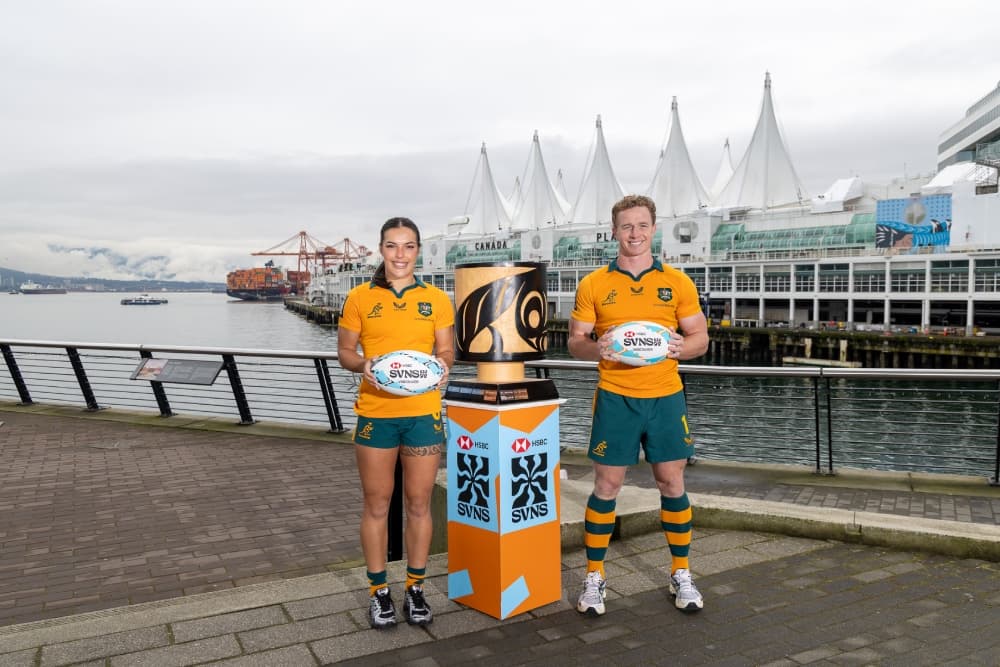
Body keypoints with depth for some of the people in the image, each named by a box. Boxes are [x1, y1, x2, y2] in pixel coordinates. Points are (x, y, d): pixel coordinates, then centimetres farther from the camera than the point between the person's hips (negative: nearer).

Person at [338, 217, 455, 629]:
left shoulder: (436, 299, 4)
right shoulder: (359, 297, 2)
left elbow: (447, 351, 6)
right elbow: (344, 350, 5)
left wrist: (441, 364, -16)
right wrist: (363, 365, -16)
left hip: (423, 413, 1)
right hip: (375, 413, 0)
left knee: (418, 504, 9)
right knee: (377, 505, 9)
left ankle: (415, 590, 25)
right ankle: (379, 592, 25)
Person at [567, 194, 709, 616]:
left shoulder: (677, 282, 4)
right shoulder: (593, 284, 2)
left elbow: (701, 338, 6)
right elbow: (575, 342, 3)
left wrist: (680, 347, -16)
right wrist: (597, 348, -19)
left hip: (666, 397, 1)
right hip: (615, 399, -1)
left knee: (672, 483, 9)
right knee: (606, 486, 4)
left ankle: (681, 576, 27)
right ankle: (594, 578, 19)